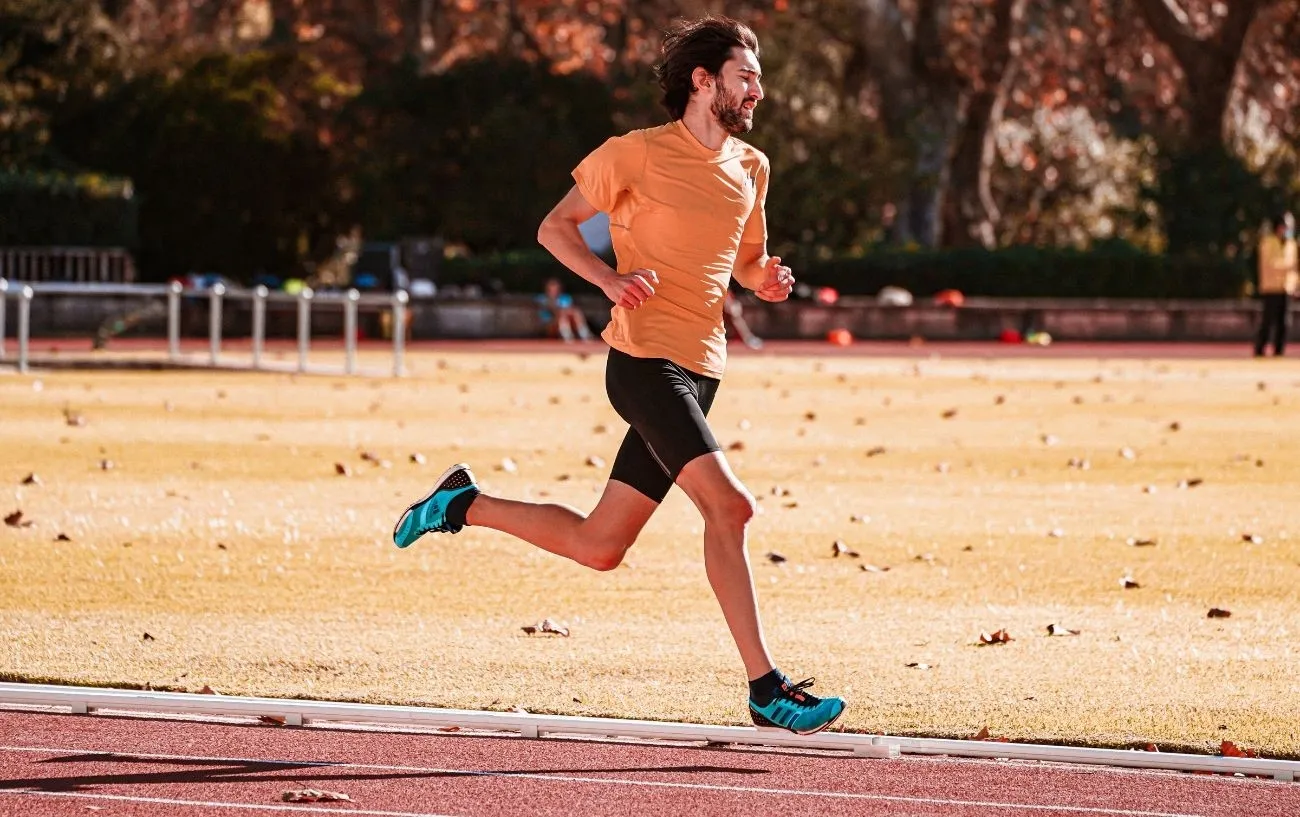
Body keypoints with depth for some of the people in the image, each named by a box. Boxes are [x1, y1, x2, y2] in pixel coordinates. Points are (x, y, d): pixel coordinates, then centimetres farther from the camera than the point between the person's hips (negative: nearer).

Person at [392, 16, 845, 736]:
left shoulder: (751, 169, 16)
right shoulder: (638, 154, -4)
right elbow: (555, 227, 4)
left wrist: (768, 280, 6)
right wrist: (610, 279, -14)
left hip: (697, 374, 8)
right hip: (646, 359, -8)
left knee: (597, 547, 8)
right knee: (728, 506, -20)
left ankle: (464, 504, 28)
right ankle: (765, 689, -18)